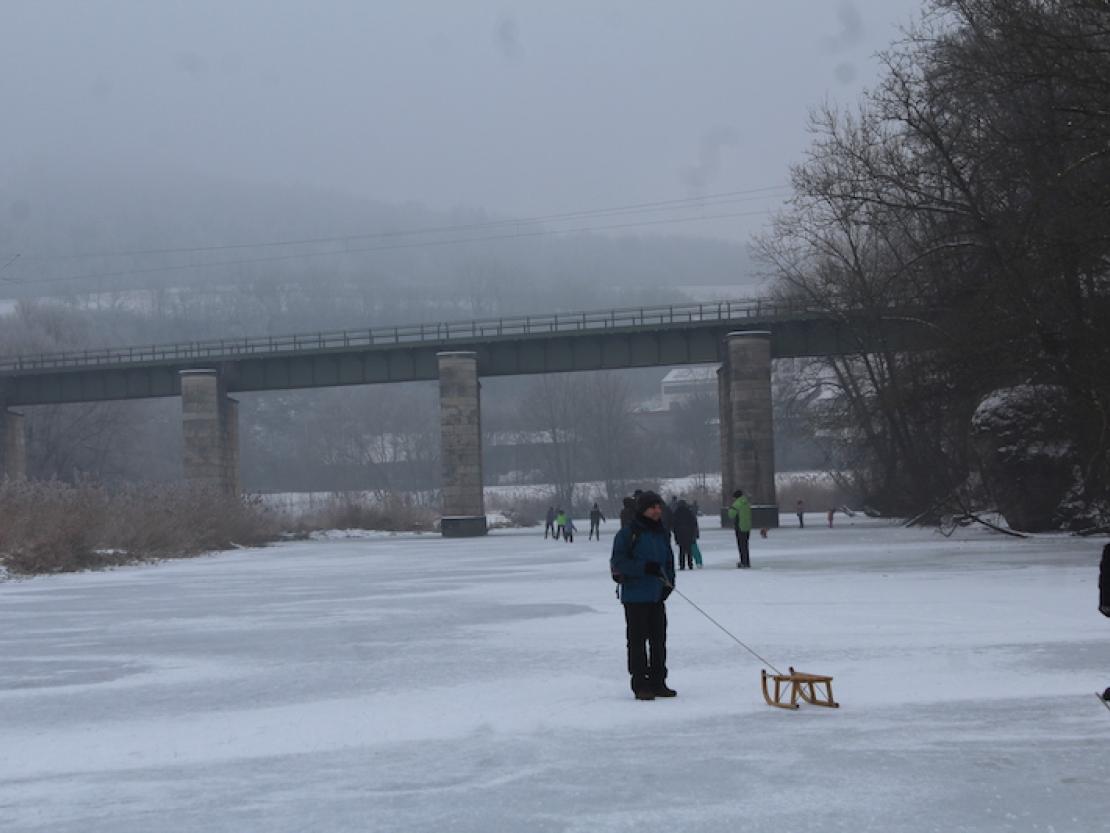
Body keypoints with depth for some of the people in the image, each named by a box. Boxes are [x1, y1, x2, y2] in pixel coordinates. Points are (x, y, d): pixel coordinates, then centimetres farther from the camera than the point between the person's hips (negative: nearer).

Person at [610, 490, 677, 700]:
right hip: (635, 596, -7)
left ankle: (658, 683, 18)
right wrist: (644, 567, -23)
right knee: (638, 640, -3)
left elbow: (669, 561, 21)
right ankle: (640, 685, 2)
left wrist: (669, 582, 3)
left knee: (659, 639, 10)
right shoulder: (628, 533, -9)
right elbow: (618, 562, -13)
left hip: (657, 596, 7)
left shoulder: (662, 534, 13)